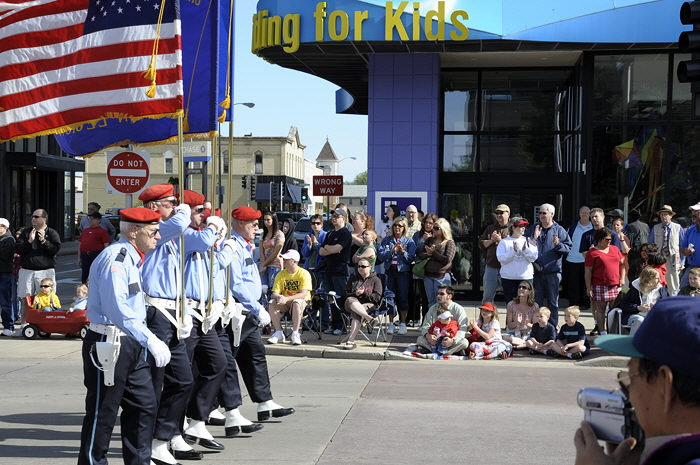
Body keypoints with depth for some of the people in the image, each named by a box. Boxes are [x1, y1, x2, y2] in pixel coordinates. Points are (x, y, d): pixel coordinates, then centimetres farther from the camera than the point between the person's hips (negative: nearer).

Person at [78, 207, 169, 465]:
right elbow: (117, 308, -28)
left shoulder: (132, 259, 17)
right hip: (108, 344, -10)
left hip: (130, 345, 10)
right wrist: (151, 340, -33)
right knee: (102, 413, 0)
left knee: (145, 405, 11)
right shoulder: (115, 258, -16)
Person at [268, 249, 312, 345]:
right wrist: (278, 297, -27)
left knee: (296, 303, -38)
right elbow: (274, 293, -1)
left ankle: (295, 334, -30)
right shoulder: (280, 274, 3)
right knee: (272, 304, -25)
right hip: (285, 302, 4)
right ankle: (278, 333, -19)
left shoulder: (304, 273, -12)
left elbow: (303, 294, -22)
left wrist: (286, 298, -33)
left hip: (302, 301, -4)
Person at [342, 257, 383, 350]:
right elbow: (346, 294, 14)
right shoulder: (353, 278, 24)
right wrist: (355, 294, -6)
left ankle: (350, 341, -49)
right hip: (351, 304, 3)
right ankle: (368, 318, -54)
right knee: (350, 300, -37)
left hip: (368, 305, -3)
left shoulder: (375, 280, 14)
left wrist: (364, 293, -10)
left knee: (357, 314, -37)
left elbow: (377, 298, 3)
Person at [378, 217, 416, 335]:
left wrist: (403, 252, -19)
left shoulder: (409, 241, 5)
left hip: (403, 272, -2)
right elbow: (380, 255, -2)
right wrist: (392, 251, -15)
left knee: (403, 297, -4)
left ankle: (403, 323, 5)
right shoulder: (387, 240, 10)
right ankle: (391, 324, 9)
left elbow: (411, 258, -3)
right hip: (390, 271, 2)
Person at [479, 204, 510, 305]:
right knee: (487, 297, 11)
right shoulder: (490, 228, 14)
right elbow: (481, 244, 11)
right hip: (491, 267, 4)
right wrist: (492, 241, -5)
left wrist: (500, 240, -15)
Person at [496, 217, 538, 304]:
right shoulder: (504, 242, 4)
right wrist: (514, 251, -18)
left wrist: (525, 250, -15)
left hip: (526, 277, 2)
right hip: (509, 278, -2)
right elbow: (501, 259, -8)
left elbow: (533, 257, 2)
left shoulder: (527, 241, 11)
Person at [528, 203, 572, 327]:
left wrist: (558, 244, -17)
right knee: (536, 301, 6)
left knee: (553, 302, 3)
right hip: (536, 270, 2)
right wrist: (534, 237, -11)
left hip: (553, 271, -2)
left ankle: (553, 326, 10)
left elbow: (568, 248, 1)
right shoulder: (533, 229, 10)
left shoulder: (559, 230, 4)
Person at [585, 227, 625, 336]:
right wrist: (589, 287, -9)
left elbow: (622, 263, 22)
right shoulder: (592, 253, -3)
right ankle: (602, 332, 3)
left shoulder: (615, 249, 13)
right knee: (600, 310, -1)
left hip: (615, 285, 4)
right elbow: (588, 271, -4)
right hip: (600, 286, -4)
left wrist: (622, 278, 10)